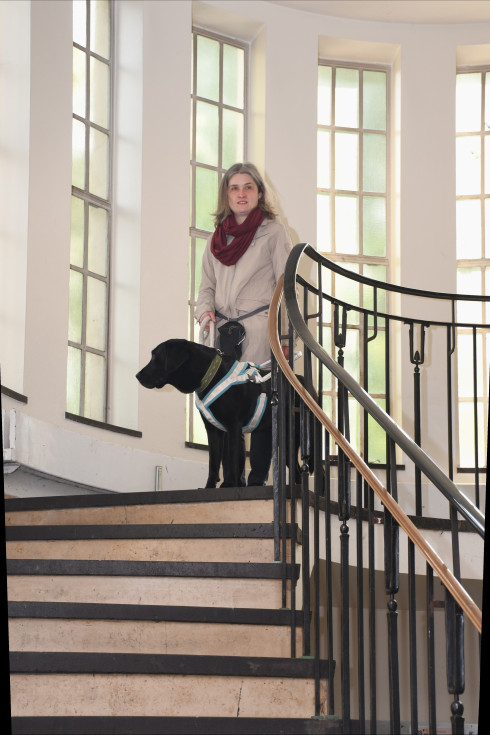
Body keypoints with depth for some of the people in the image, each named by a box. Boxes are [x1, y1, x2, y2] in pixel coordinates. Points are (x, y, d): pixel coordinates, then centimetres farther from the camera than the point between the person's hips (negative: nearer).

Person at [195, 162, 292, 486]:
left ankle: (259, 478, -8)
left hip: (260, 329, -4)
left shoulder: (273, 232, 5)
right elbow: (208, 285, 22)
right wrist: (205, 310, 0)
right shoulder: (218, 237, 19)